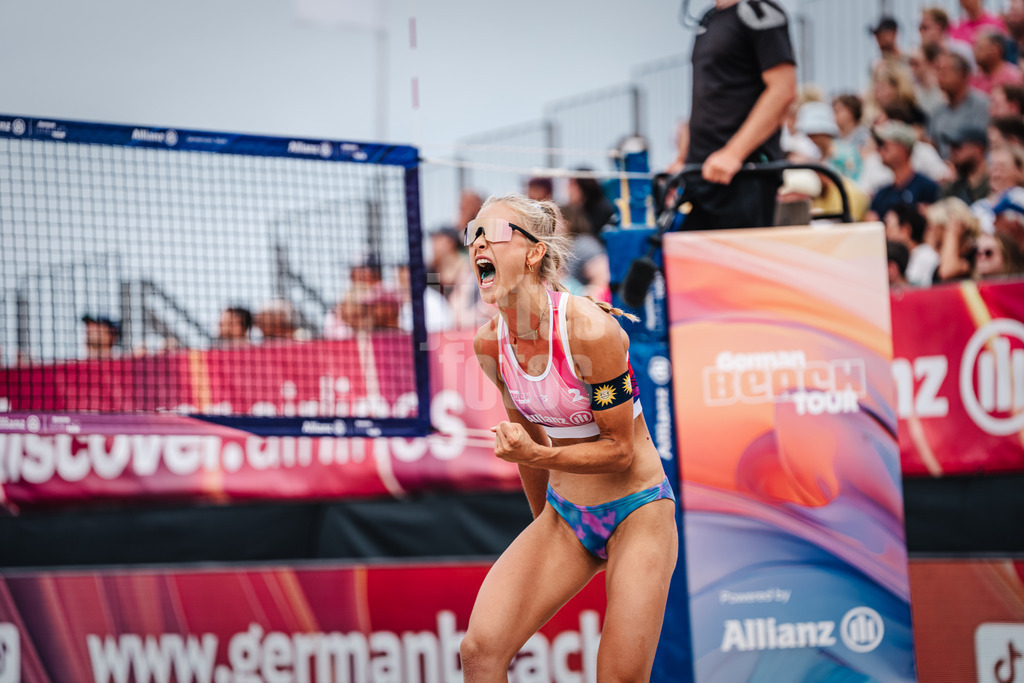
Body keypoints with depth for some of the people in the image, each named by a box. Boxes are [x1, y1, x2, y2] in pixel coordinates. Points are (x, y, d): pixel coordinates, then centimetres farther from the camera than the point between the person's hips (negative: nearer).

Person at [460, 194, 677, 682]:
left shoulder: (591, 331, -23)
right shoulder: (489, 344, -4)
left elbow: (621, 450, -15)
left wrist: (540, 457, -29)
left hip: (636, 513, -5)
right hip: (564, 514, 5)